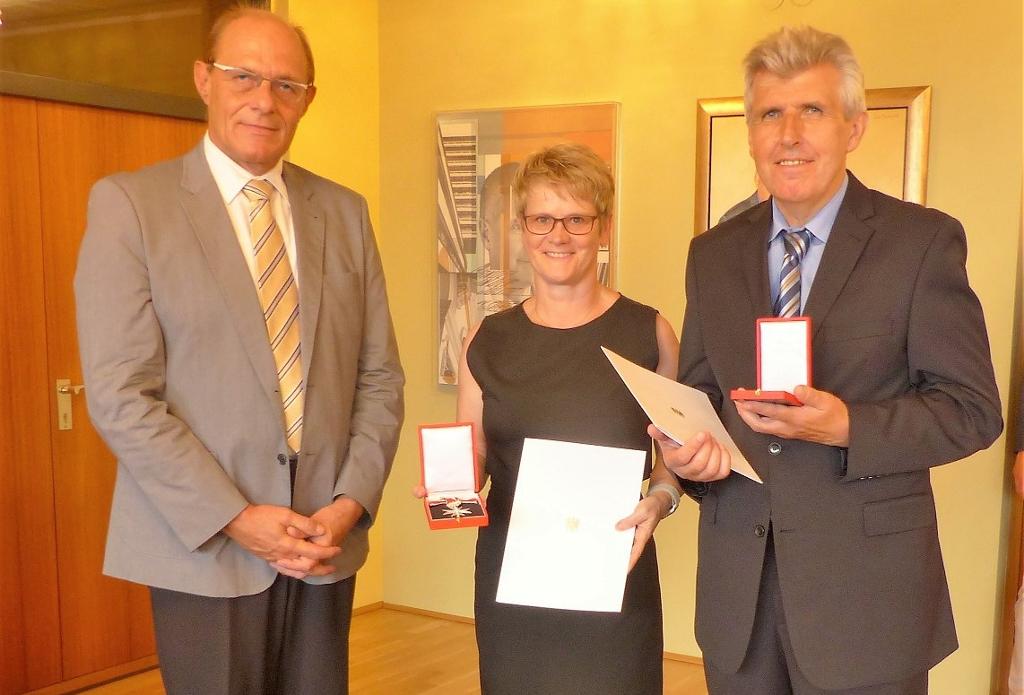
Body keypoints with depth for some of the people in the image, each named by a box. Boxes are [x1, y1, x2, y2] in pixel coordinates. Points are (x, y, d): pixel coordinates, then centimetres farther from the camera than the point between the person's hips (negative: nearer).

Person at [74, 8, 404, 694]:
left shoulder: (345, 211, 7)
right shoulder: (128, 202, -5)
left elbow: (379, 375, 6)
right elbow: (120, 394, -11)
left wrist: (353, 501, -6)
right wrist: (236, 519, -15)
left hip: (327, 539, 4)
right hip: (204, 543, -3)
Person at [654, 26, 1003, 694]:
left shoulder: (924, 240, -6)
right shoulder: (712, 254, 7)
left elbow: (974, 408, -6)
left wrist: (848, 427, -22)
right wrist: (686, 449, -9)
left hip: (867, 590, -3)